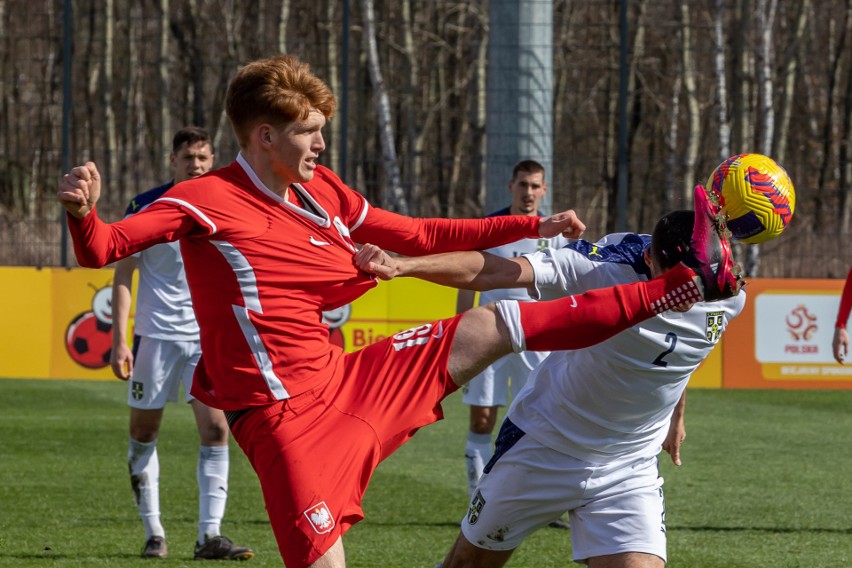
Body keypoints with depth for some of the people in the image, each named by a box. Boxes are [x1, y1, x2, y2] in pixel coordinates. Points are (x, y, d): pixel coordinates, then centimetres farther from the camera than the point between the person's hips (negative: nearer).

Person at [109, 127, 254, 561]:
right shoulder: (145, 208, -4)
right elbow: (123, 276, -2)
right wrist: (119, 341, -8)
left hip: (208, 337, 2)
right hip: (155, 335, -2)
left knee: (215, 429, -10)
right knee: (144, 433, 3)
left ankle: (210, 536, -8)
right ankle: (154, 533, 15)